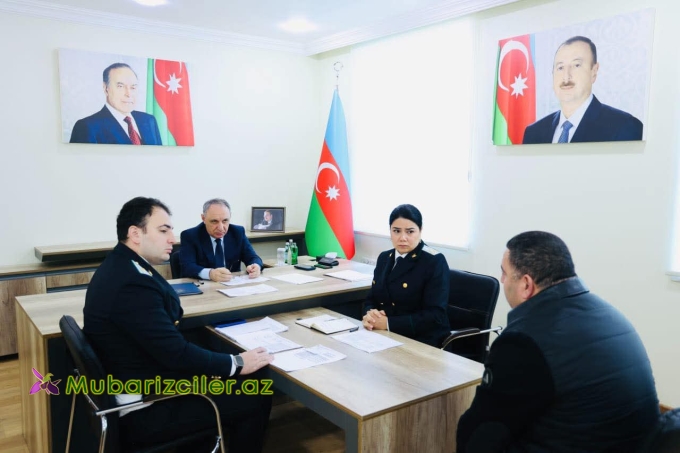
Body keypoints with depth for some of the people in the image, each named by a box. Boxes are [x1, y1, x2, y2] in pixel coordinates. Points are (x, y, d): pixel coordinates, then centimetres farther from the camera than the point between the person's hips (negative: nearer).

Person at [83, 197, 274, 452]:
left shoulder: (120, 266, 4)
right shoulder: (132, 283, -29)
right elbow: (177, 353, -27)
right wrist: (237, 363, -18)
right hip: (144, 411, -10)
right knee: (256, 400, -5)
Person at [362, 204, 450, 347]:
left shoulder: (435, 262, -10)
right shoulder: (384, 258, 9)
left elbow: (435, 316, -16)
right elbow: (372, 298, 13)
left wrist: (389, 323, -21)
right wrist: (370, 314, -10)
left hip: (422, 343, -6)